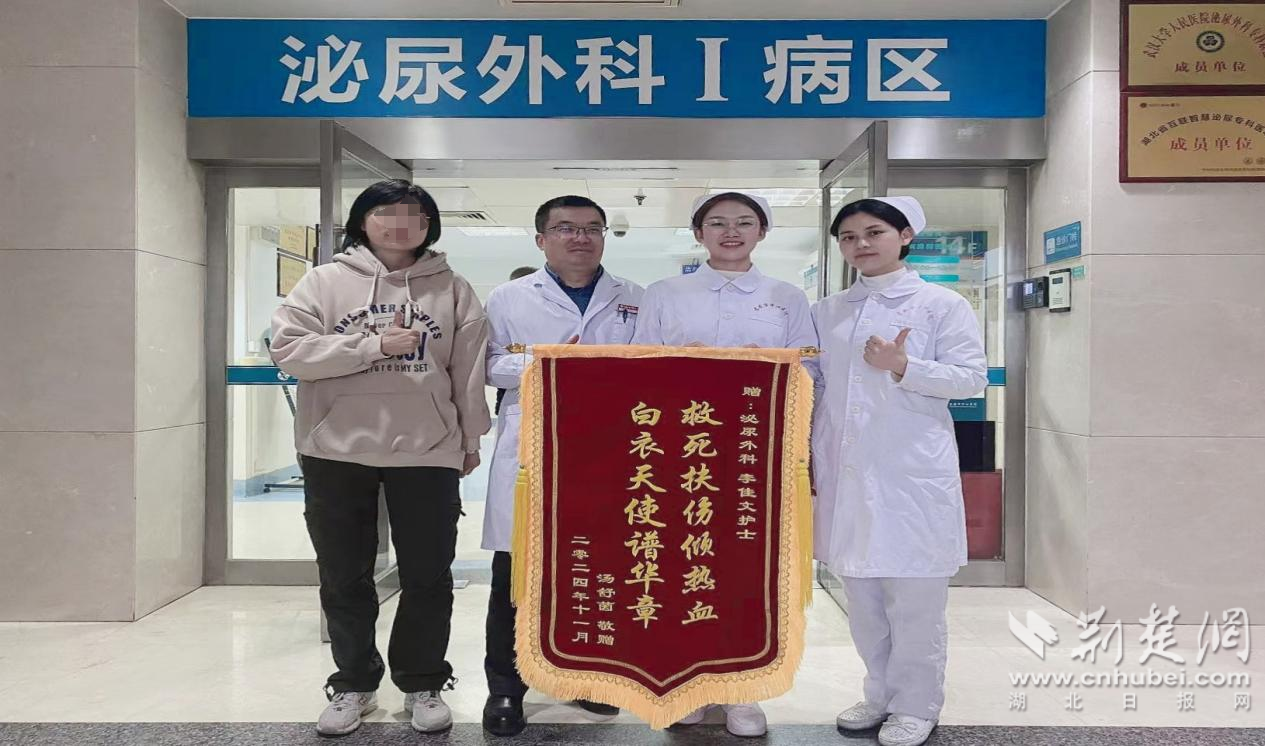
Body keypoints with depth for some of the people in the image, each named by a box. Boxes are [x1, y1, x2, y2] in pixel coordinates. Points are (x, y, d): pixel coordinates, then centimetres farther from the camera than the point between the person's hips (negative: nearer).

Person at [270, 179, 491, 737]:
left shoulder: (453, 289, 4)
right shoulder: (326, 281, 2)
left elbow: (469, 372, 5)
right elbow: (288, 350, -9)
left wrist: (471, 439, 6)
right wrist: (375, 344, -15)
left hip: (426, 450, 0)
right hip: (337, 450, 1)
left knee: (428, 574, 8)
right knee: (344, 576, 11)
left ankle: (423, 684, 26)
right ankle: (353, 683, 30)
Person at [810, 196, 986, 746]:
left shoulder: (942, 305, 0)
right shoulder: (827, 312, 12)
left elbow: (972, 377, -5)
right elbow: (813, 385, 15)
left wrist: (904, 368, -18)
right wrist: (806, 453, 8)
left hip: (912, 471, -4)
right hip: (845, 472, 5)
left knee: (914, 597, 3)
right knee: (861, 592, 12)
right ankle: (881, 694, 28)